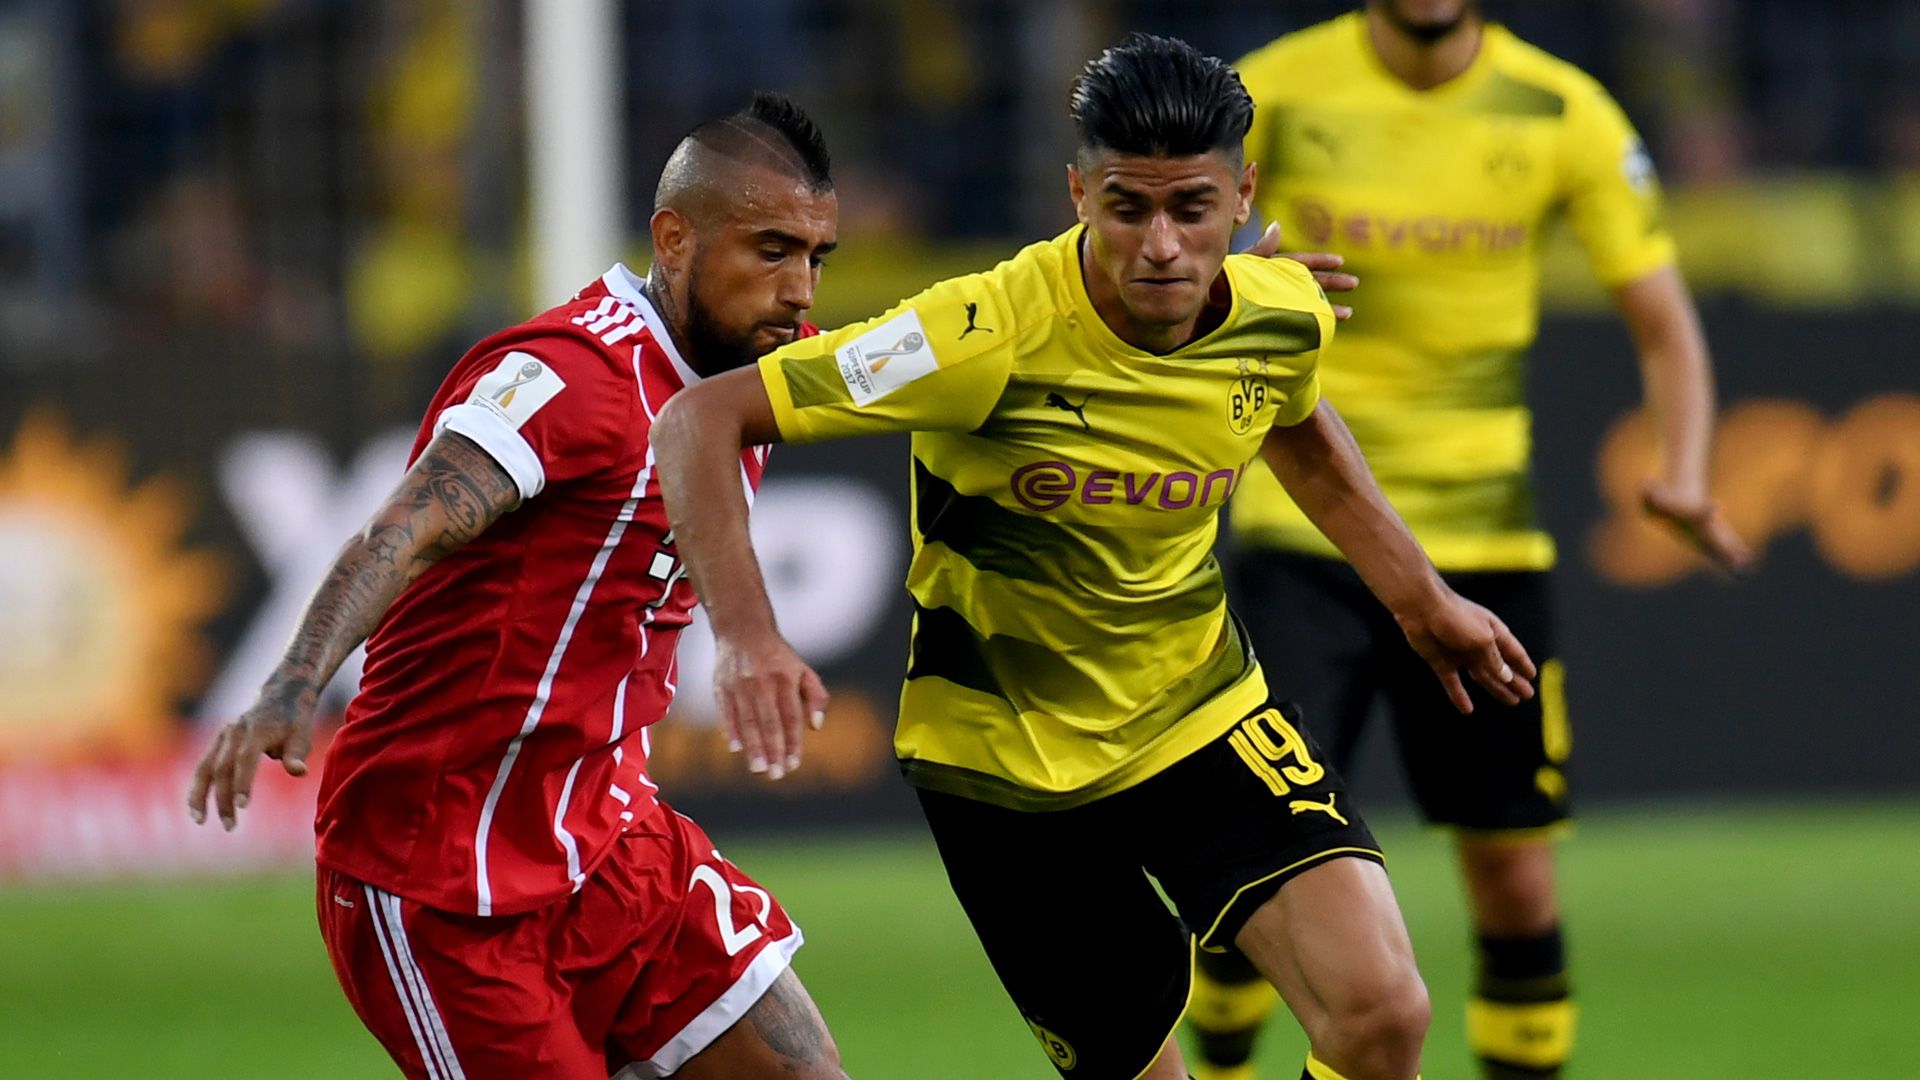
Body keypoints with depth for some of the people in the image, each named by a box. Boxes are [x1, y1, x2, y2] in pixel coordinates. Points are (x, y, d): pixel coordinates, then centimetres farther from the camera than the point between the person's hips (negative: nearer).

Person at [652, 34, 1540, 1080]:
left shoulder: (1283, 316, -11)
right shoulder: (991, 337, -28)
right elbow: (699, 421, -27)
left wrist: (1421, 599, 24)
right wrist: (745, 633, -40)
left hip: (1203, 713, 3)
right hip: (1006, 752, -3)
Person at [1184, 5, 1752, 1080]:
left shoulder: (1564, 114, -1)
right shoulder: (1274, 96, -4)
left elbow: (1666, 325, 2)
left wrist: (1685, 476, -15)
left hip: (1484, 545, 1)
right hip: (1302, 535, -1)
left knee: (1517, 884, 1)